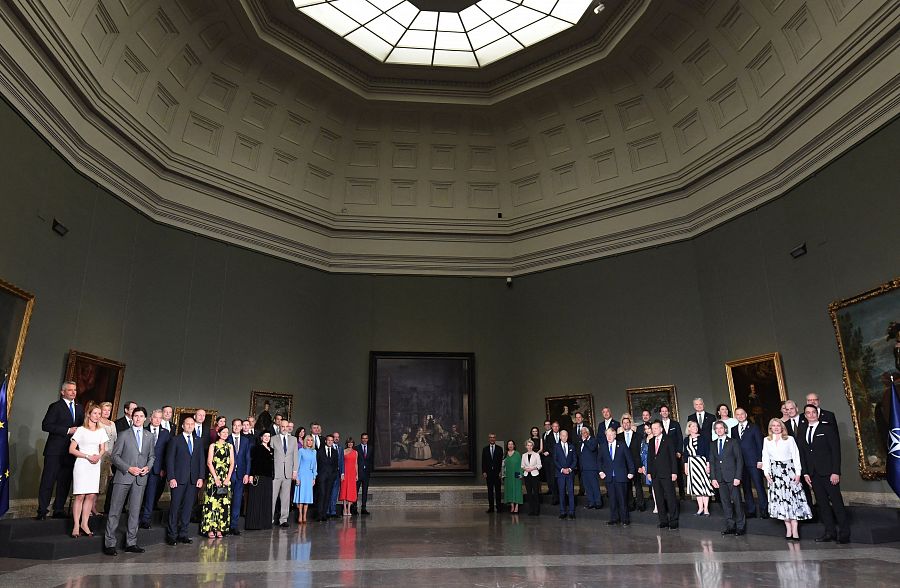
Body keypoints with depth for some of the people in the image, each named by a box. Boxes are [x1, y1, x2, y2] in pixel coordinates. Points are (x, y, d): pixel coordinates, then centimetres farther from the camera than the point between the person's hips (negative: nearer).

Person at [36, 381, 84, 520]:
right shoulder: (56, 407, -3)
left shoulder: (79, 408, 15)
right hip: (55, 451, -5)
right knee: (48, 481, -2)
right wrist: (67, 431, -17)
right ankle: (42, 511, 6)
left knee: (65, 482, 9)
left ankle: (59, 510, 16)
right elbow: (45, 425, -13)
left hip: (71, 451, 6)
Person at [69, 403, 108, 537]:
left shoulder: (101, 430, 11)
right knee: (80, 496, -6)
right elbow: (71, 449, -3)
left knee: (91, 495, 0)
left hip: (95, 466, 4)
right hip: (82, 465, -4)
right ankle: (76, 526, 1)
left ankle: (84, 524, 7)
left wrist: (98, 456, -7)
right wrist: (88, 456, -12)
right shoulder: (81, 430, -1)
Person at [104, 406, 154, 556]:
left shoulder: (149, 436, 11)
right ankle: (109, 544, 7)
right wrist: (128, 468, -12)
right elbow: (115, 456, -2)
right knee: (115, 511, -1)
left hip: (140, 479, 3)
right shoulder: (123, 434, 1)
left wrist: (148, 467, -3)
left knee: (135, 511, 8)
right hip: (123, 477, -3)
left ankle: (131, 543, 15)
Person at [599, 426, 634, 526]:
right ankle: (614, 519, 15)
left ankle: (625, 519, 10)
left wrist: (631, 472, -3)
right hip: (609, 477, 3)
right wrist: (601, 471, 5)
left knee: (622, 498, -1)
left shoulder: (622, 447, 1)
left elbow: (629, 460, 4)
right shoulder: (603, 448, 9)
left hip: (621, 477, -3)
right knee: (612, 499, 6)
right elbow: (600, 461, 17)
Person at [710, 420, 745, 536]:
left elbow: (739, 460, -3)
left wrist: (737, 477, -11)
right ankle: (730, 526, 13)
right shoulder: (713, 444, 12)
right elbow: (712, 462, 11)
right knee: (725, 502, 6)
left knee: (736, 501, -2)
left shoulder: (733, 442, 0)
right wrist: (713, 478, 2)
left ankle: (740, 526, 10)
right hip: (720, 478, 4)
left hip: (732, 477, -4)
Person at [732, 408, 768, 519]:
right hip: (740, 463, 4)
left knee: (759, 486, -5)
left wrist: (760, 460, -8)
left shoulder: (754, 428, 3)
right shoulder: (733, 429, 13)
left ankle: (764, 510, 3)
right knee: (746, 488, 7)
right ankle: (750, 511, 13)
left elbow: (760, 444, -1)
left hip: (753, 462, -4)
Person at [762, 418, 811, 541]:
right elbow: (765, 458, 9)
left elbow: (796, 456, 0)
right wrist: (766, 473, 1)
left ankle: (795, 530, -3)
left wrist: (798, 473, -8)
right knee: (780, 499, 0)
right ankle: (788, 529, 6)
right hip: (775, 472, 2)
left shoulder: (790, 439, 3)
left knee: (792, 497, -6)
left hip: (789, 470, -2)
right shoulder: (766, 440, 9)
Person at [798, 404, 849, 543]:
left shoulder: (827, 427, -3)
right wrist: (805, 473, 5)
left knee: (837, 502, -1)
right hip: (813, 474, 5)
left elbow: (836, 450, -7)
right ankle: (830, 532, 12)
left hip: (828, 472, -4)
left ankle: (844, 533, 6)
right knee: (822, 504, 7)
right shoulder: (802, 431, 10)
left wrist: (836, 472, -13)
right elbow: (801, 453, 11)